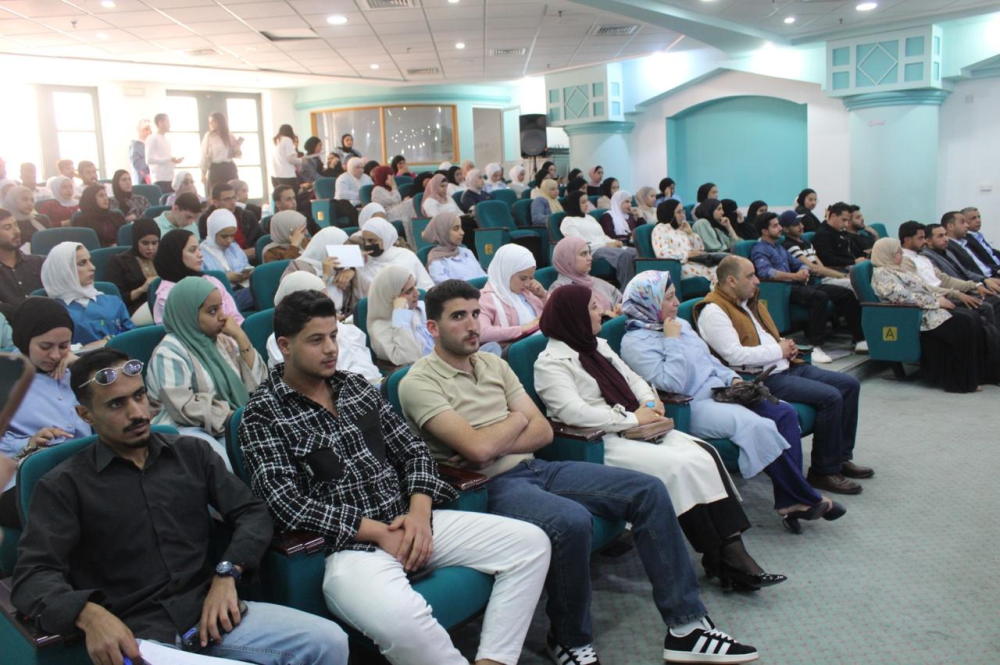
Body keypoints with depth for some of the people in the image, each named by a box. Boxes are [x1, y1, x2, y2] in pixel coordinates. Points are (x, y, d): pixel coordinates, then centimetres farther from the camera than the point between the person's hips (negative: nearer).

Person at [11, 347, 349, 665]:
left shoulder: (191, 452, 14)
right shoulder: (64, 485, 5)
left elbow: (253, 513, 11)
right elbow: (33, 576, -5)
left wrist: (226, 573, -8)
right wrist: (88, 615, -26)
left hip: (209, 612, 3)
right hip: (135, 635, -3)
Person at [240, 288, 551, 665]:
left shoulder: (355, 385, 14)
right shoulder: (263, 415, -3)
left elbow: (413, 451, 13)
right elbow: (289, 506, -13)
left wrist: (419, 513, -6)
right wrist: (379, 532, -15)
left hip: (409, 522, 7)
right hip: (347, 545, -6)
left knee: (531, 543, -5)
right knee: (403, 622, -39)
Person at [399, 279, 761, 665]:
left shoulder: (494, 364, 13)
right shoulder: (419, 383, -9)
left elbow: (543, 432, 7)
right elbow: (478, 448, -21)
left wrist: (495, 447, -11)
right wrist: (517, 419, -2)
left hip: (535, 468, 8)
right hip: (489, 487, -7)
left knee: (649, 491, -5)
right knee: (571, 521, -36)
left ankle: (686, 627, 2)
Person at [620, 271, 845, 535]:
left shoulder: (680, 324, 16)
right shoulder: (635, 342, -10)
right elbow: (672, 384, -20)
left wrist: (732, 378, 7)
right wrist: (673, 340, -16)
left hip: (719, 392, 9)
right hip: (691, 408, -9)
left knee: (785, 412, -9)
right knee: (759, 426, -27)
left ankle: (789, 502, -12)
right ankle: (805, 499, -9)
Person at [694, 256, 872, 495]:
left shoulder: (749, 300, 17)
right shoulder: (713, 311, -14)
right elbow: (736, 356, -23)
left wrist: (785, 345, 6)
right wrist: (778, 351, -11)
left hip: (785, 367, 10)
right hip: (761, 379, -10)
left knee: (849, 384, 6)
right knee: (830, 397, -22)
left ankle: (841, 457, 18)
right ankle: (823, 471, -7)